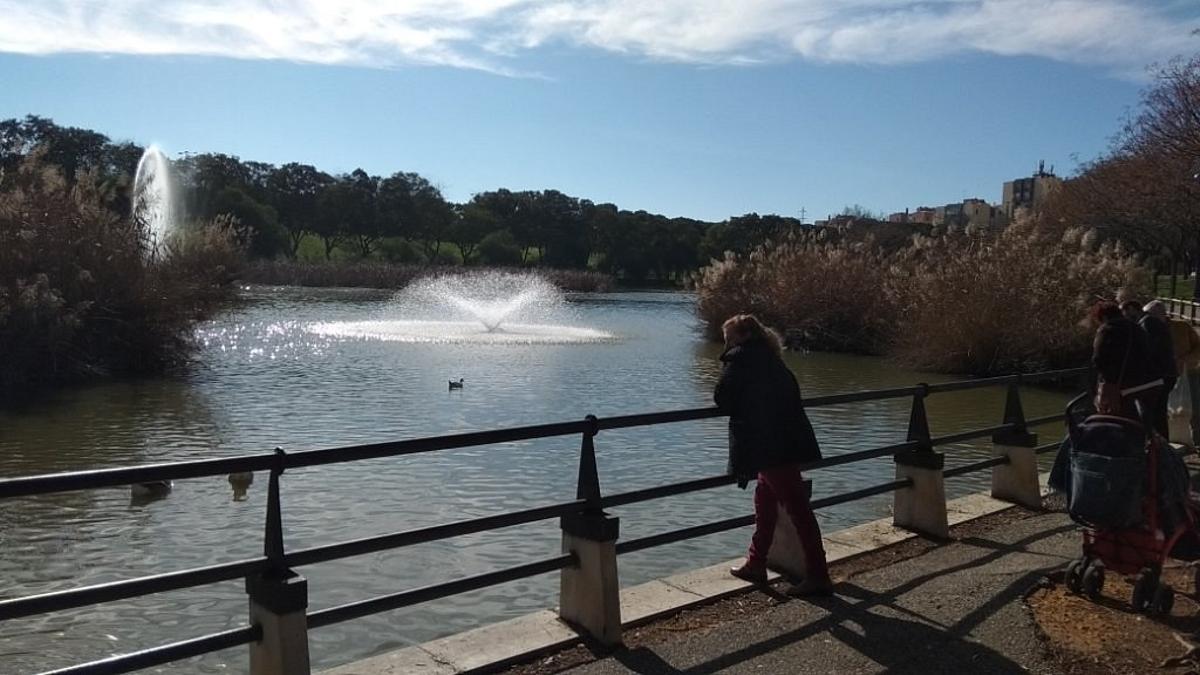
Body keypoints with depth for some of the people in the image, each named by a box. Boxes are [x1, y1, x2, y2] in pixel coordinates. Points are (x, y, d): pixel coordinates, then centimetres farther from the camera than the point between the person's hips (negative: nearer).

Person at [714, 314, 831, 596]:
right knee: (764, 501, 19)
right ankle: (756, 565, 29)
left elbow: (722, 398, -4)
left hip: (773, 447, -9)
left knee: (798, 510, -5)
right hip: (788, 441, 9)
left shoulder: (740, 358, -3)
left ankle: (818, 577, 1)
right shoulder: (769, 358, 20)